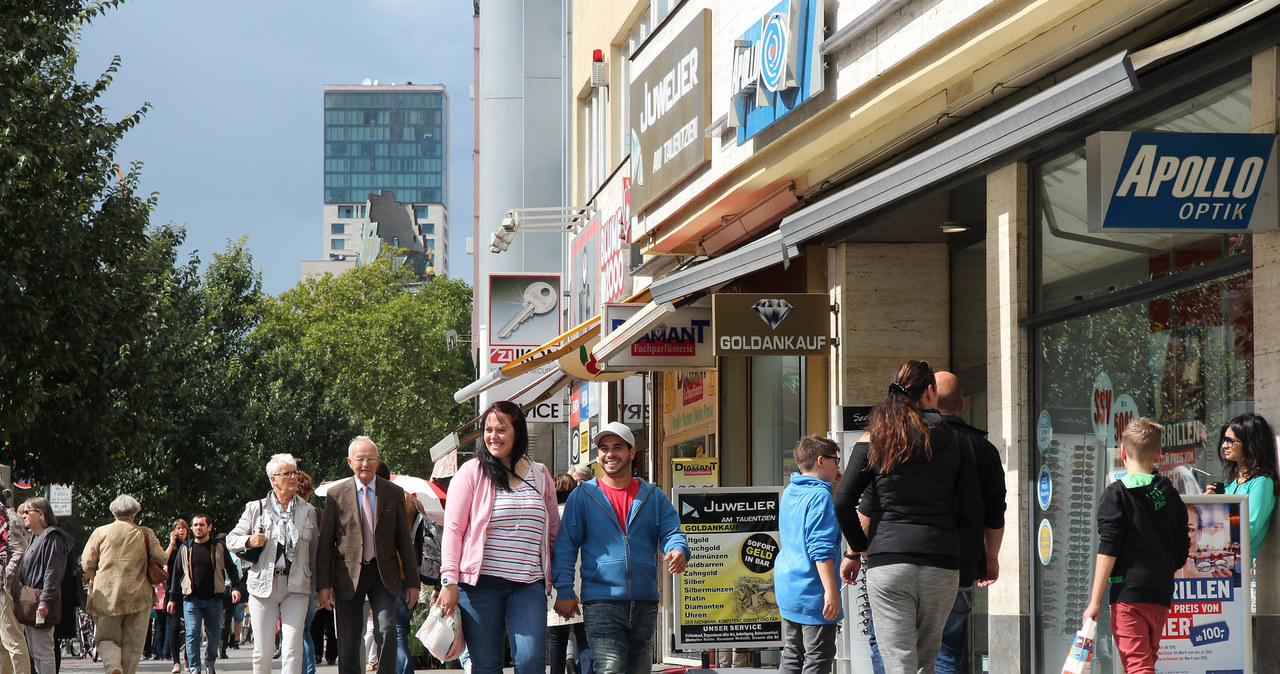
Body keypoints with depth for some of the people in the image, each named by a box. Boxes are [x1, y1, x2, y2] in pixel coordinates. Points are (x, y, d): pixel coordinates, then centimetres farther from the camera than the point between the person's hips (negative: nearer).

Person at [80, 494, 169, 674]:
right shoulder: (145, 534, 2)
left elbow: (87, 562, 2)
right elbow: (161, 559, 5)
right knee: (133, 642, 9)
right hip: (138, 595, 0)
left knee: (107, 638, 7)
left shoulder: (100, 533, 1)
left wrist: (93, 579, 21)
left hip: (106, 596, 0)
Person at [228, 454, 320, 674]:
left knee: (292, 649, -10)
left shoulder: (309, 511, 11)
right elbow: (231, 540, 11)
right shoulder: (255, 509, 8)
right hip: (263, 586, 0)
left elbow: (314, 552, 13)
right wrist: (248, 541, -11)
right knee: (262, 650, 2)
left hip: (296, 587, 0)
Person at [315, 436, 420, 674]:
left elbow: (404, 540, 9)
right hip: (349, 574, 0)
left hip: (384, 573, 0)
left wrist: (412, 581, 5)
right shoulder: (336, 494, 3)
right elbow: (325, 542, 3)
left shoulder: (394, 493, 6)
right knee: (348, 641, 2)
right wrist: (323, 584, -4)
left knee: (387, 631, -14)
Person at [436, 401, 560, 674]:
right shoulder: (472, 472, 1)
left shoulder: (540, 475, 11)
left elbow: (554, 531, 19)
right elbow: (453, 529, -1)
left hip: (528, 585, 2)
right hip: (480, 583, -2)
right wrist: (450, 581, -9)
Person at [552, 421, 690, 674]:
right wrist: (564, 590, -5)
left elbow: (672, 532, 6)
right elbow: (565, 546, 4)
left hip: (645, 602, 4)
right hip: (601, 603, -4)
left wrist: (678, 551, -19)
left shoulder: (653, 497, 13)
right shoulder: (582, 496, 5)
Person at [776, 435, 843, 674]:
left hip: (786, 589, 9)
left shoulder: (789, 492, 13)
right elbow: (821, 548, -22)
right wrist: (831, 590, -24)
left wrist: (832, 488, 21)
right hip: (813, 592, -9)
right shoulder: (820, 495, -15)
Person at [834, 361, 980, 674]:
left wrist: (856, 550, 16)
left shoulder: (874, 440, 4)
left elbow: (844, 504, 0)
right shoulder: (954, 442, 5)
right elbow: (973, 514, 3)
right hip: (941, 561, 1)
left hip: (888, 562, -1)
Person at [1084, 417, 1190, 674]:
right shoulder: (1170, 494, 10)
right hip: (1162, 595, 6)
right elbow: (1181, 554, 13)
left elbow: (1108, 551, -12)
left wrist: (1095, 600, -10)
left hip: (1128, 594, -6)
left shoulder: (1117, 493, -7)